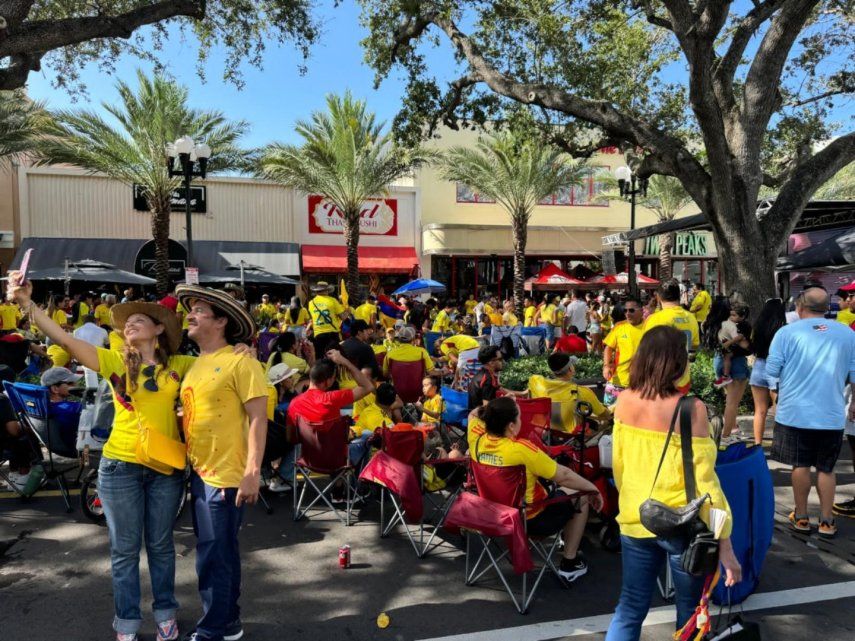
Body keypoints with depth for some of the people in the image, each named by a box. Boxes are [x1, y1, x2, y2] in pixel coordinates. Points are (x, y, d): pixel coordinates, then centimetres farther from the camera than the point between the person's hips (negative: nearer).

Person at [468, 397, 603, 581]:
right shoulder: (522, 449, -33)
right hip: (531, 521, -7)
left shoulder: (477, 440, -16)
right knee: (581, 497, 15)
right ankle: (569, 563, 22)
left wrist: (494, 407, -1)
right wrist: (593, 489, -6)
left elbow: (474, 414, 10)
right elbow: (564, 476, -21)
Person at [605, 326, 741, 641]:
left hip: (634, 520, 4)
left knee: (630, 607, 16)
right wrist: (724, 543, -8)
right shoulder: (690, 408, -18)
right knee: (690, 612, 18)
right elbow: (703, 481, -16)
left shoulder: (625, 400, -4)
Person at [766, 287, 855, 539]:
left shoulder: (786, 332, -6)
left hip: (795, 412, -2)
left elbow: (772, 371, -5)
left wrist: (777, 398, 13)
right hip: (832, 415, 2)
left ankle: (801, 517, 19)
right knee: (826, 468, 14)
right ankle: (826, 520, 19)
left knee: (801, 465, 9)